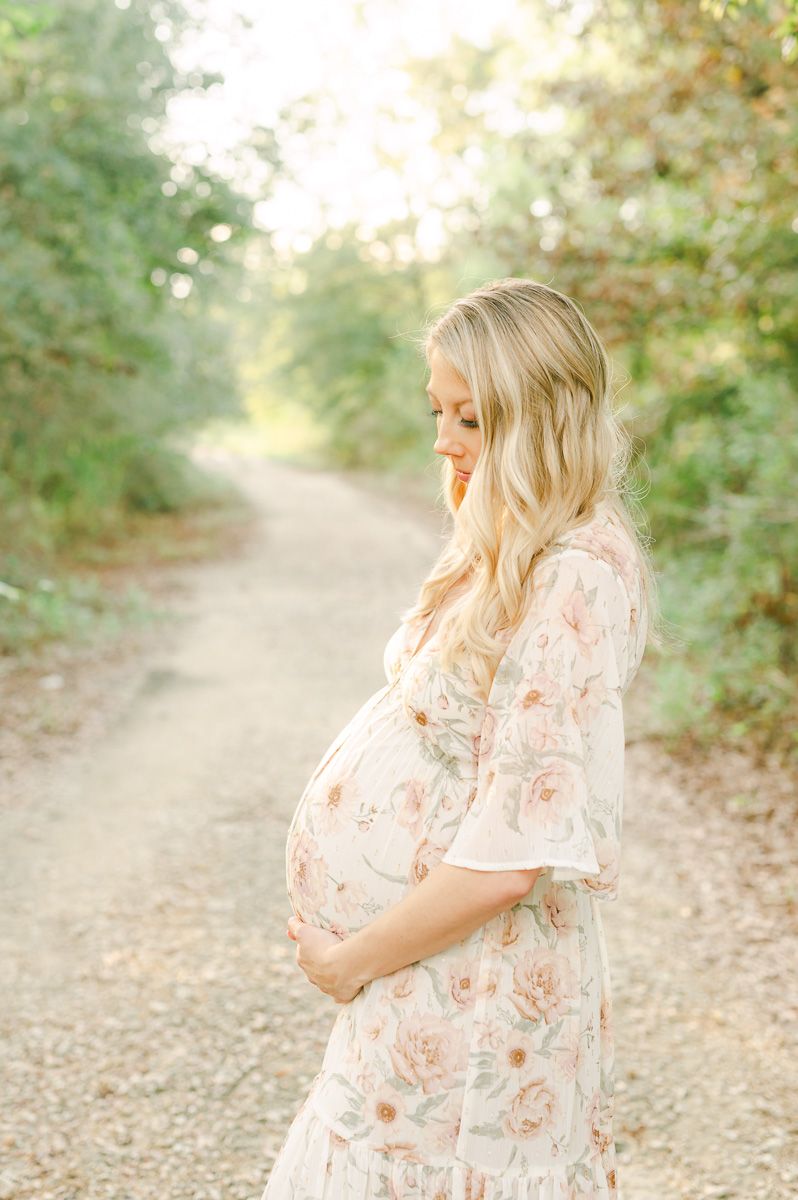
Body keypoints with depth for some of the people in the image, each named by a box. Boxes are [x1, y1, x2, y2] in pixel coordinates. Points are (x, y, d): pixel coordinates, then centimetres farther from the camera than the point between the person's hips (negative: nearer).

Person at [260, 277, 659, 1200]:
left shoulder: (578, 581, -22)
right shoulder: (498, 551, 8)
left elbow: (511, 854, -25)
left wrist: (352, 959, -13)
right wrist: (345, 941, 6)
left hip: (471, 982, -8)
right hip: (419, 971, 9)